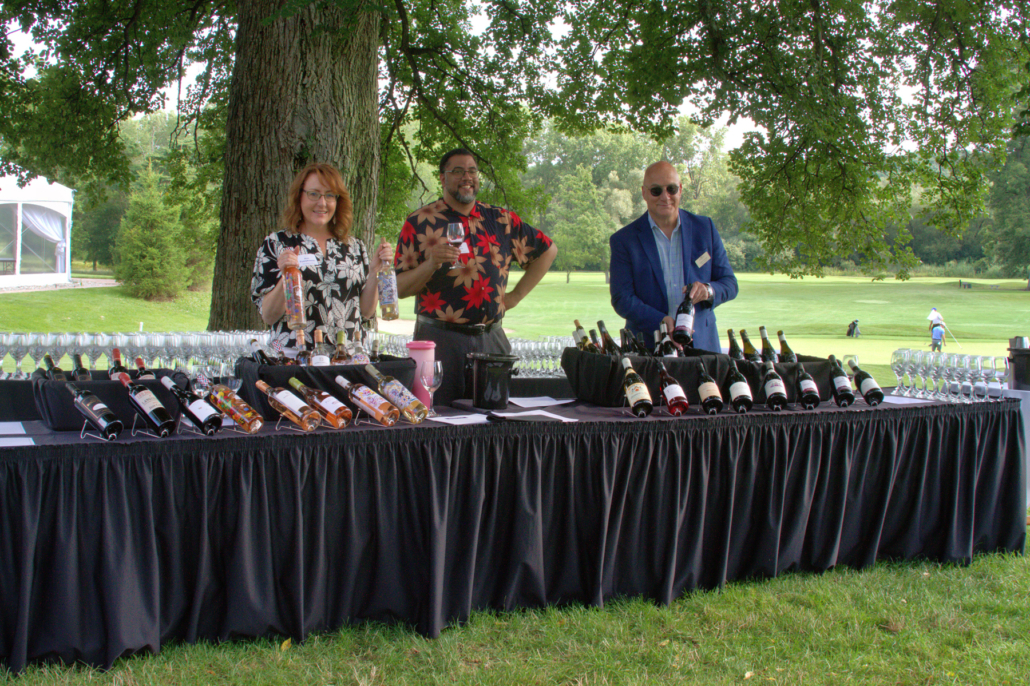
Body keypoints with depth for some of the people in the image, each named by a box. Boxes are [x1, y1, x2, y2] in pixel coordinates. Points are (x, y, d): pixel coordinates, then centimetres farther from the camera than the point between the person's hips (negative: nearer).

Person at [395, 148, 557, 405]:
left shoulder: (501, 220, 10)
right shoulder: (420, 222, 1)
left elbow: (547, 250, 22)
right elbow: (399, 289, -2)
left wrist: (516, 295, 15)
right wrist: (431, 264, -20)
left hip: (491, 337, 3)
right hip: (439, 338, -3)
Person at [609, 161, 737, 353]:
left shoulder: (705, 228, 10)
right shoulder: (623, 240, 4)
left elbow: (729, 284, 12)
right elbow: (621, 299, -3)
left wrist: (709, 290, -12)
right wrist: (661, 321, -19)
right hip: (647, 346, -2)